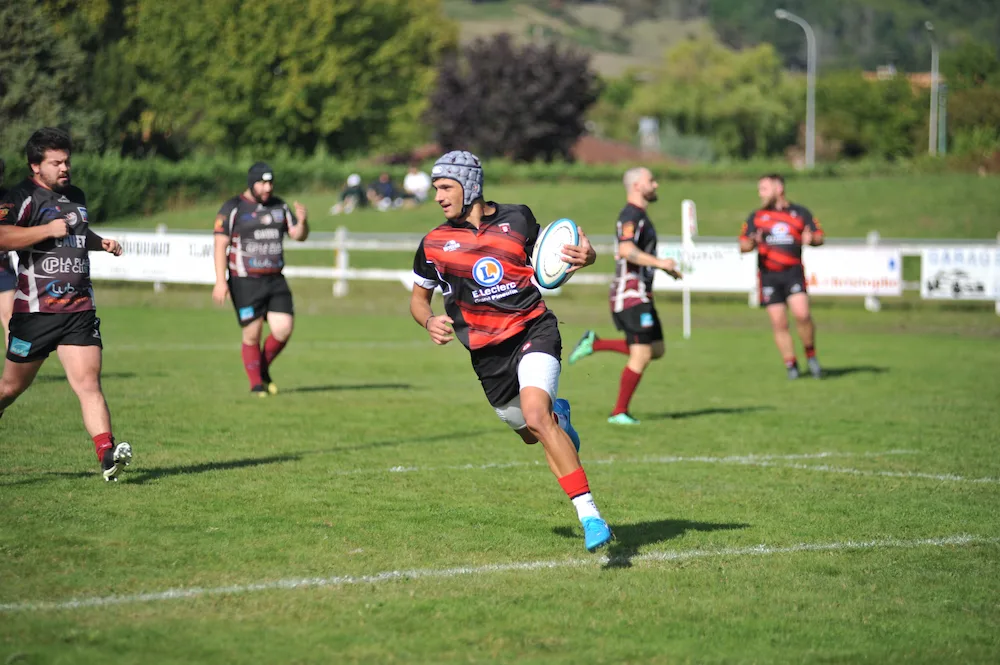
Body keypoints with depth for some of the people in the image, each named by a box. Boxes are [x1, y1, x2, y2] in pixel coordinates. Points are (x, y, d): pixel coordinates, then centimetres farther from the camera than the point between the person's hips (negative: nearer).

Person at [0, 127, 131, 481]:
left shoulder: (76, 196, 16)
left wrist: (102, 243, 17)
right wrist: (48, 229, -23)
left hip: (79, 310, 4)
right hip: (35, 309, -4)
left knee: (88, 383, -10)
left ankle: (107, 455, -21)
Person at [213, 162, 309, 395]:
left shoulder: (279, 206, 12)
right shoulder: (233, 208, -4)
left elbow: (298, 236, 15)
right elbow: (220, 245, -7)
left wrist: (302, 221, -9)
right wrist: (220, 281, -15)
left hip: (275, 280, 4)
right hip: (245, 282, -4)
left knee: (284, 329, -6)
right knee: (252, 334, -4)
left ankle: (263, 369, 20)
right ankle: (256, 383, 12)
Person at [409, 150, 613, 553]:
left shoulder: (517, 219, 0)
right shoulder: (434, 243, 2)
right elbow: (418, 297, 15)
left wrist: (584, 256, -9)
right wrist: (429, 321, -8)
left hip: (534, 331, -3)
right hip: (487, 352, 3)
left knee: (535, 416, -27)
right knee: (531, 435, 13)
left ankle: (590, 514, -27)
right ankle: (557, 416, 52)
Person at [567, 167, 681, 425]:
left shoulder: (640, 215, 18)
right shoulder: (630, 215, -14)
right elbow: (627, 250, -29)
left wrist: (664, 267, 23)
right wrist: (659, 262, -31)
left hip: (641, 295, 10)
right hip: (631, 295, -10)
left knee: (656, 351, 11)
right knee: (641, 356, -8)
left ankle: (595, 343, 13)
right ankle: (619, 413, 1)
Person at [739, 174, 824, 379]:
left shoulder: (800, 213, 9)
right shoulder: (756, 217, 12)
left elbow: (819, 237, 9)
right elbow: (743, 245, 8)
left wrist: (811, 239, -14)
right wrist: (751, 244, -15)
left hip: (793, 271, -2)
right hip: (768, 275, 2)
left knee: (801, 313, -19)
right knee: (779, 323, -2)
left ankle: (811, 355, 0)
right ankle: (791, 365, 7)